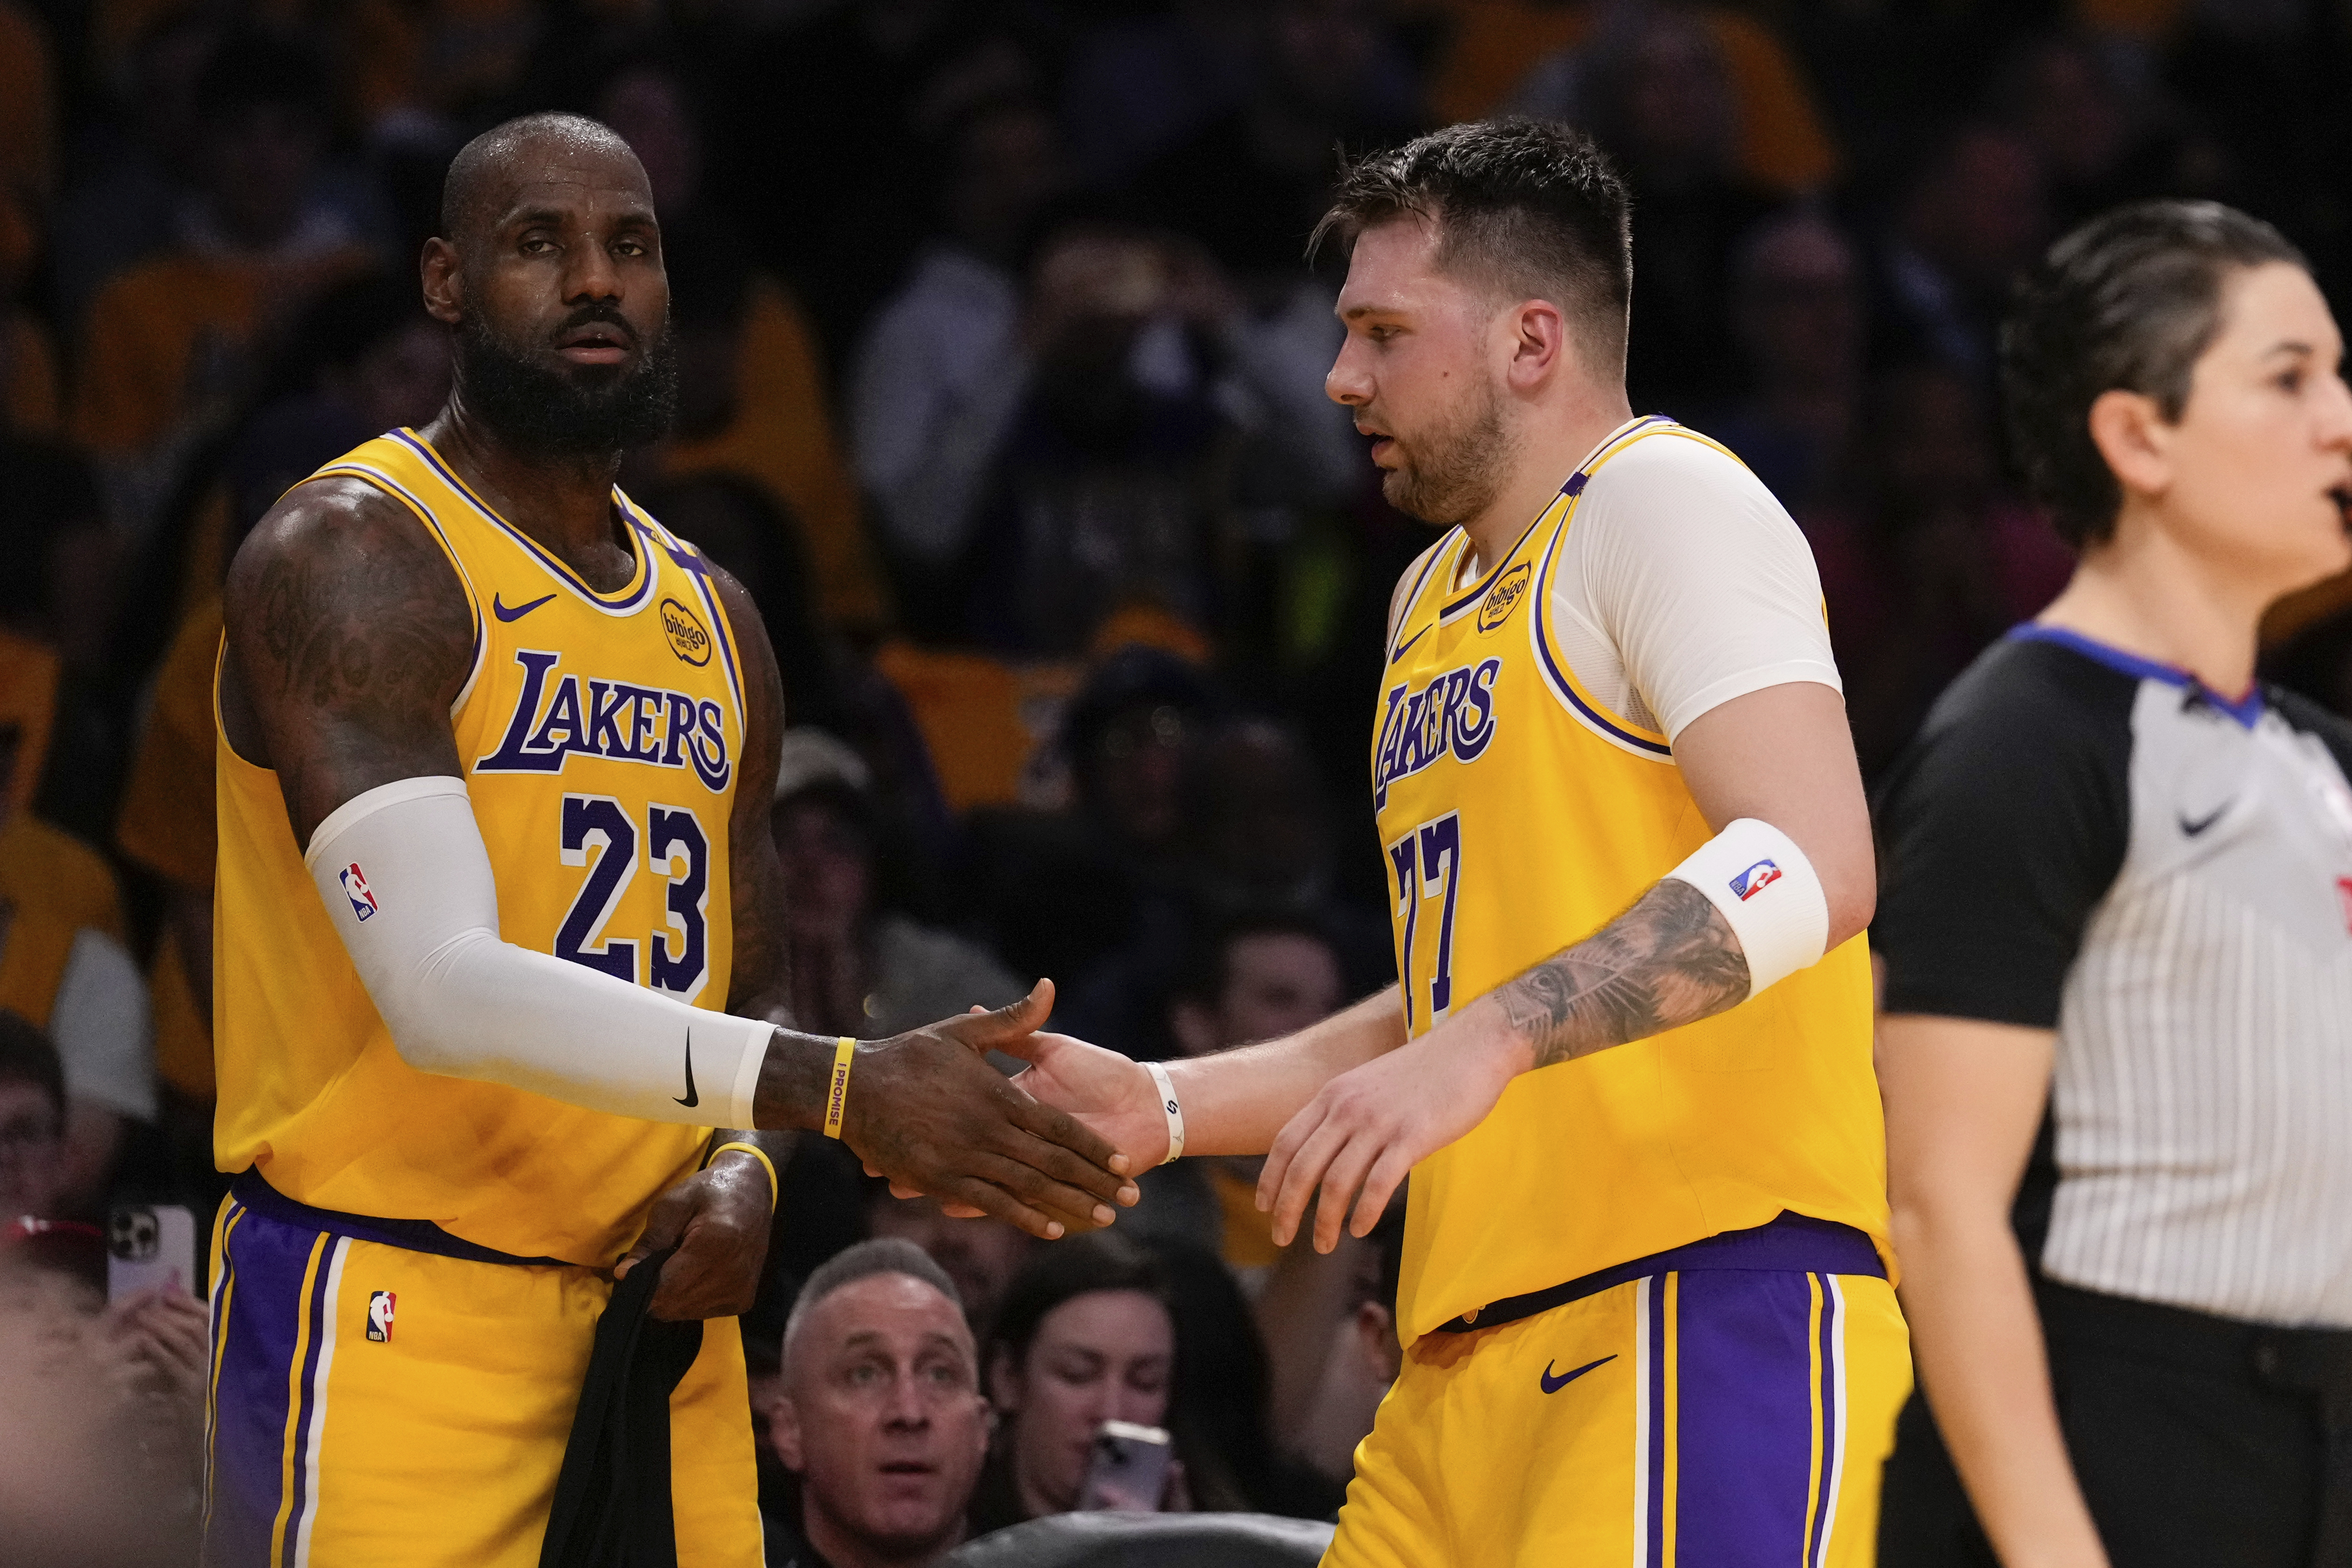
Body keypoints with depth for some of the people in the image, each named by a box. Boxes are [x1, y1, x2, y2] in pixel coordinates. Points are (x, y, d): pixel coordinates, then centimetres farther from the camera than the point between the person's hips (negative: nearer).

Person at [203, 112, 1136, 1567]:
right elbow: (443, 988, -22)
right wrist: (842, 1088, -29)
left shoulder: (715, 621, 16)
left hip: (660, 1314, 7)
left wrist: (744, 1169, -2)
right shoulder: (351, 557, -9)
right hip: (393, 1312, -7)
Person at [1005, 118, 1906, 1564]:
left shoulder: (1663, 499, -4)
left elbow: (1814, 864, -20)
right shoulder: (1437, 595, 26)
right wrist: (1159, 1108, 21)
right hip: (1484, 1347, 9)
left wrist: (1486, 1048, -28)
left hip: (1709, 1294, -9)